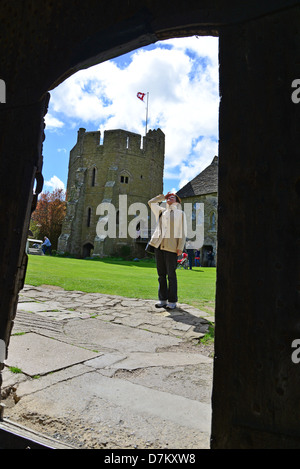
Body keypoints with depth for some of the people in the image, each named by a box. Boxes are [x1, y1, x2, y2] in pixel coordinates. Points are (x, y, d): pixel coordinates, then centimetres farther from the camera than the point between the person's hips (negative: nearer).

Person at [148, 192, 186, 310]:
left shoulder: (180, 213, 8)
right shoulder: (161, 211, 19)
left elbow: (182, 232, 2)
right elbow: (151, 202, 29)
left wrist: (180, 247, -7)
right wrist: (163, 197, 24)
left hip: (171, 247, -4)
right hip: (159, 246, 4)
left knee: (171, 275, -2)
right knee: (161, 274, 7)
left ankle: (172, 301, 5)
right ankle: (162, 299, 14)